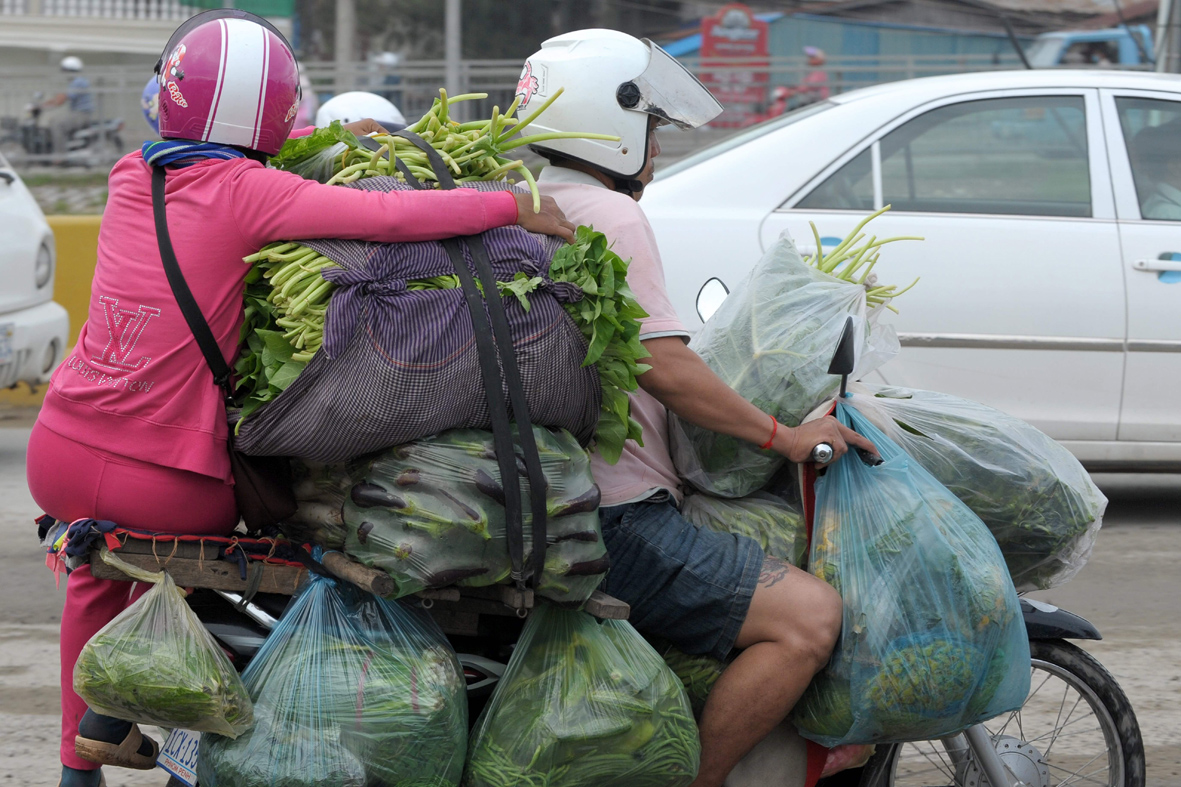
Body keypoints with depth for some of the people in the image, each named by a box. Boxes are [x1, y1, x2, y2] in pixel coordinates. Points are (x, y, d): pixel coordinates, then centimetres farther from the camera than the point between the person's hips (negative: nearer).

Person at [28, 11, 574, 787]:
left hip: (58, 458, 5)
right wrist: (516, 206, -13)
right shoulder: (247, 194, -14)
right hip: (162, 485, -4)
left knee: (97, 570, 36)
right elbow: (390, 217, -23)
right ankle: (111, 712, 27)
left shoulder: (132, 176, 2)